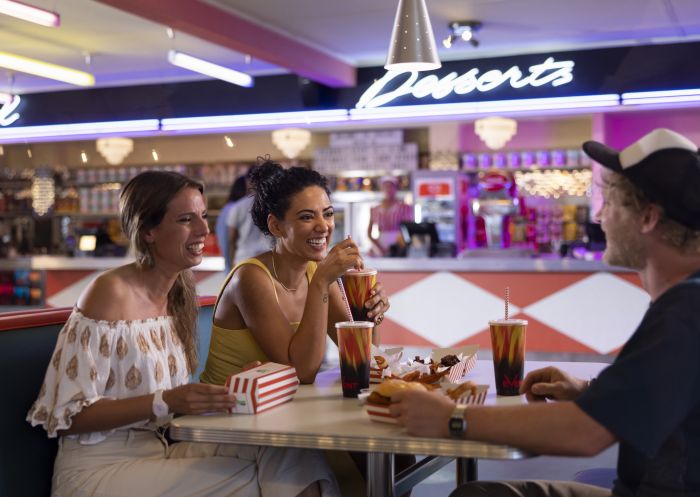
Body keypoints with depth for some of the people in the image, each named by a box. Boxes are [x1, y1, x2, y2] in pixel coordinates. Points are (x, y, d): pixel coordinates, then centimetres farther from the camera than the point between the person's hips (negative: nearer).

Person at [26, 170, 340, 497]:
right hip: (99, 468, -6)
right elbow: (71, 416, -16)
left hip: (159, 450, 6)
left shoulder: (180, 293, 8)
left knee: (291, 458, -15)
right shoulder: (111, 292, -14)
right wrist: (166, 402, -27)